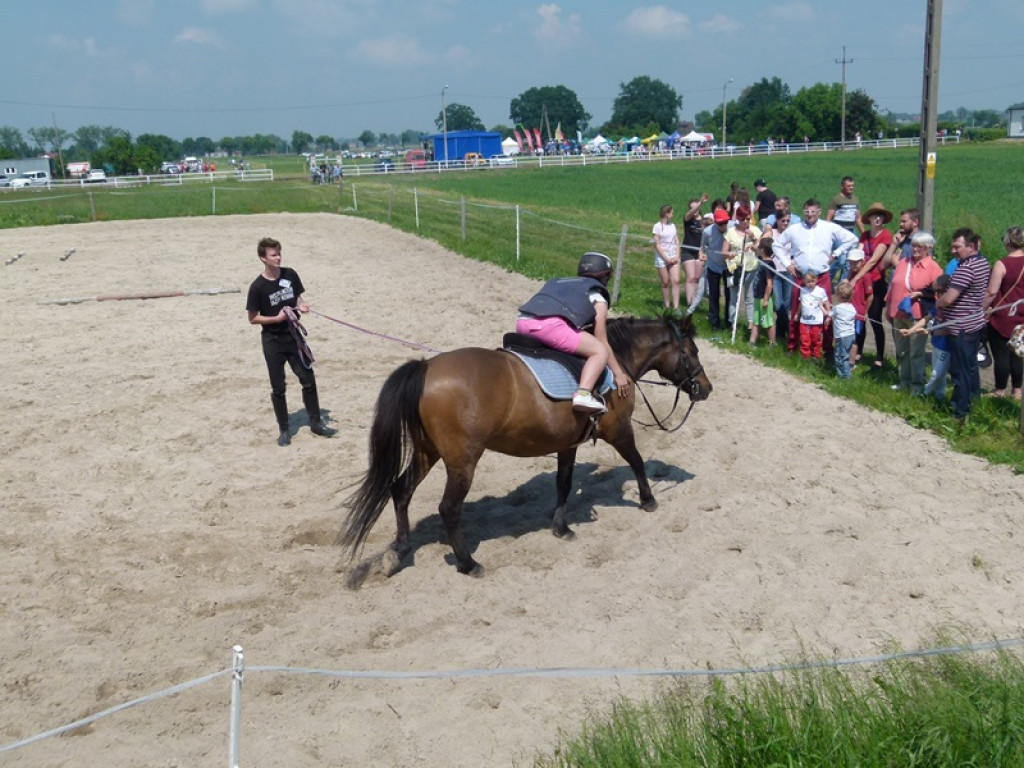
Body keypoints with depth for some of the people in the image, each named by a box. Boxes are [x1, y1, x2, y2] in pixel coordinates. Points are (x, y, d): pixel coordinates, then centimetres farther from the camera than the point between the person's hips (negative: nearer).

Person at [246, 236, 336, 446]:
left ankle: (316, 423, 19)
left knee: (308, 380, 6)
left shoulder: (290, 275, -2)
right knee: (278, 388, 5)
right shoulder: (258, 286, -14)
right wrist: (277, 318, -21)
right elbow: (253, 318, -8)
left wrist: (302, 306, -9)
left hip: (294, 336, 4)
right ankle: (284, 430, 17)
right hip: (273, 342, -4)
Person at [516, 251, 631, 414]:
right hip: (550, 325, -7)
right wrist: (619, 374, 23)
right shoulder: (597, 297, 19)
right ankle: (583, 393, -19)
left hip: (522, 322, 7)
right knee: (601, 352, 5)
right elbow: (602, 342, 16)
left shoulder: (558, 282, 36)